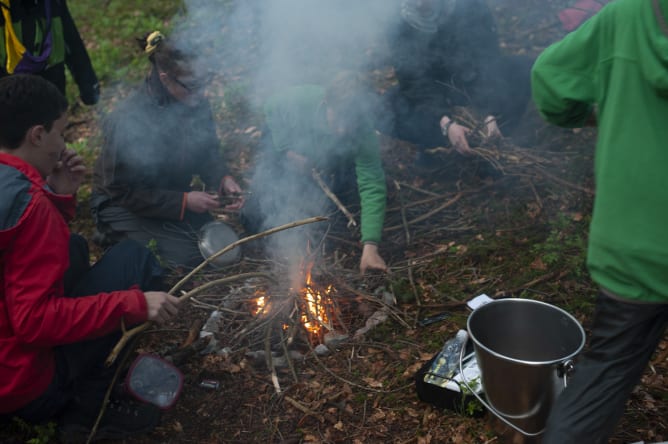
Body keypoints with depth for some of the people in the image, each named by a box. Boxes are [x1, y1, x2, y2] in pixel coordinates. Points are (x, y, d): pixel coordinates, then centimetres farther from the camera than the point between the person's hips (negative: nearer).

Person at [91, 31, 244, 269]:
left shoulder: (197, 104, -11)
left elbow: (208, 153, 3)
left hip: (173, 194, 6)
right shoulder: (126, 121, -29)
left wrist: (223, 179, -19)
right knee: (190, 254, -19)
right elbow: (122, 191, -23)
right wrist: (183, 201, -28)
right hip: (122, 205, -6)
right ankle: (118, 235, 3)